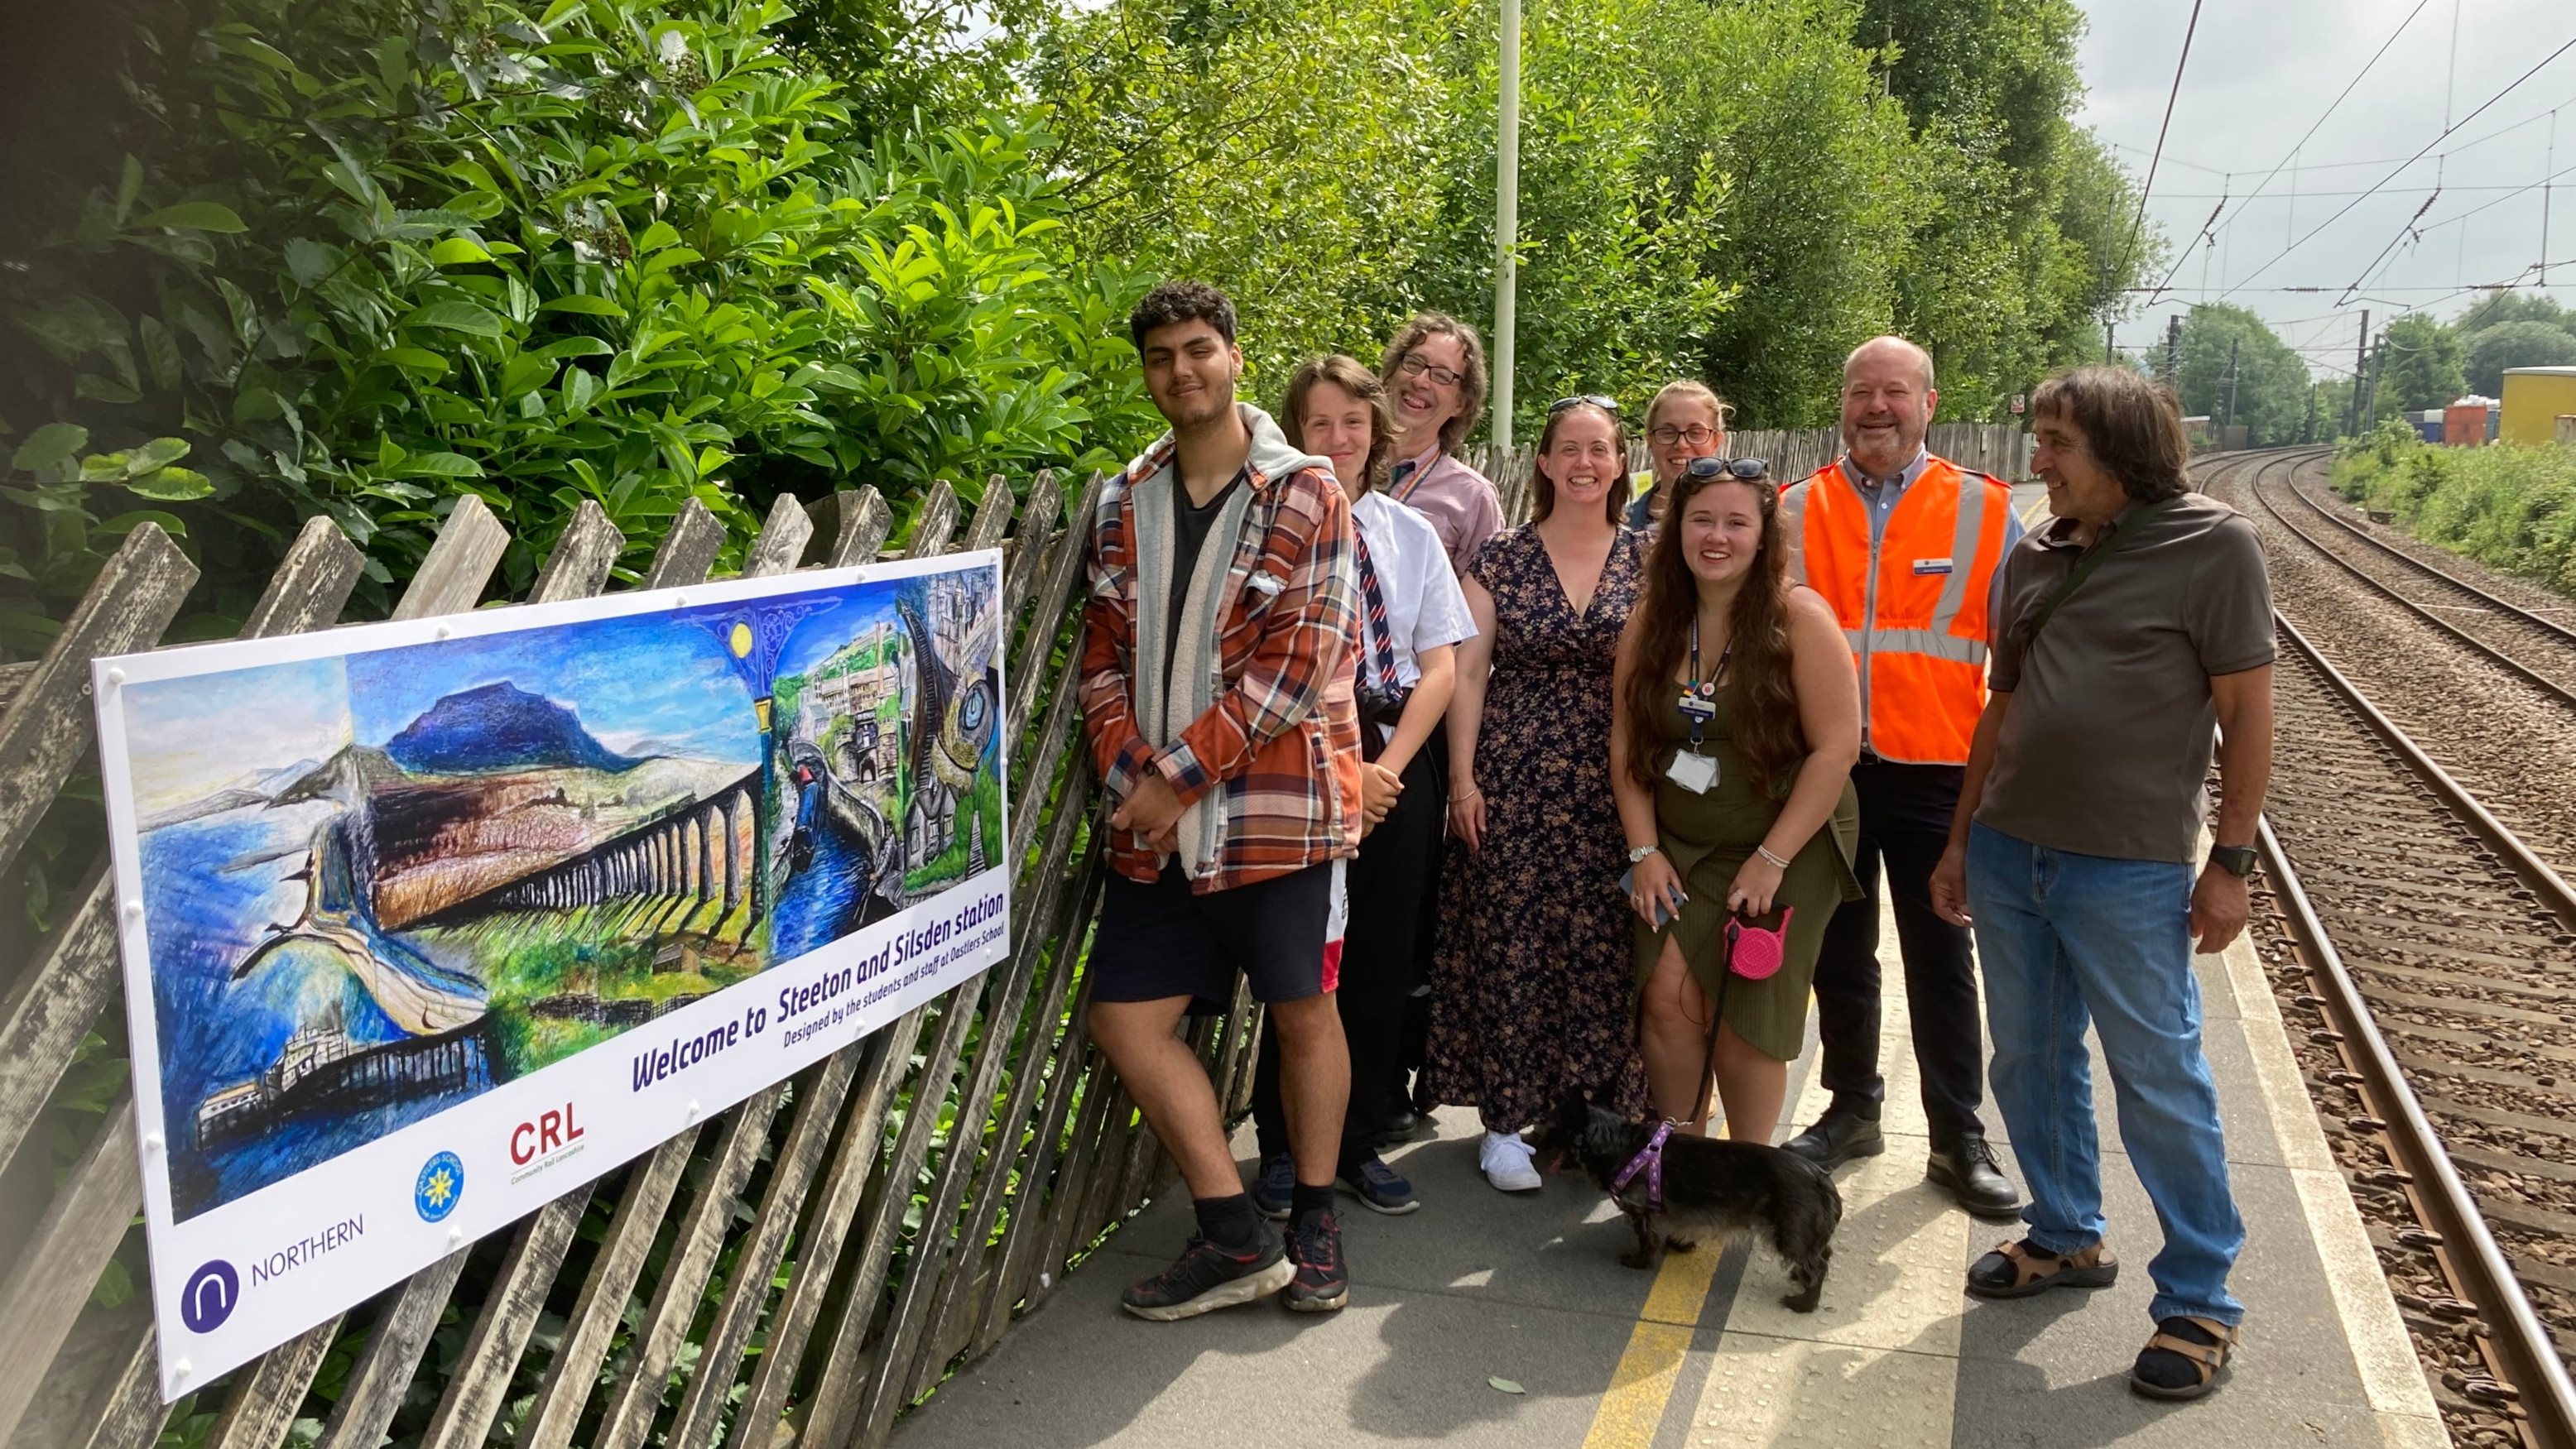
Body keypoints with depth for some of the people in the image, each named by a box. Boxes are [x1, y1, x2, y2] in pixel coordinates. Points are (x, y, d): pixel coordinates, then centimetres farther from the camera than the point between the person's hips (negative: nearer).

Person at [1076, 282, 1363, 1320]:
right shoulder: (1126, 504, 11)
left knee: (1303, 1011, 8)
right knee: (1125, 1017, 3)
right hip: (1153, 818, 5)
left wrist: (1182, 775, -15)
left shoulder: (1305, 493, -5)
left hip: (1277, 806, -5)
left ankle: (1315, 1225, 28)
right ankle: (1236, 1237, 16)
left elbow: (1303, 658, -13)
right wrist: (1128, 774, -7)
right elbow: (1105, 651, 10)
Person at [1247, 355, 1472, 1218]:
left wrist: (1387, 765, -7)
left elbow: (1440, 667, 5)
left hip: (1395, 766, 4)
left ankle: (1359, 1145, 23)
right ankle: (1282, 1151, 18)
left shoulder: (1411, 533, 9)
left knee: (1383, 965, 8)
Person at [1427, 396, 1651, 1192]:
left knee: (1604, 946, 2)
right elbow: (1468, 671, 2)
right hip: (1514, 782, -1)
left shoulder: (1647, 558, 6)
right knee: (1510, 944, 0)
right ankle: (1507, 1118, 12)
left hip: (1613, 786, 1)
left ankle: (1597, 1102, 18)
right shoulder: (1502, 558, 2)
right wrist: (1462, 779, -4)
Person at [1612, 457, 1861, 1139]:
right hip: (1677, 850, 3)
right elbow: (1626, 740, 4)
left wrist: (1772, 860, -15)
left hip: (1784, 852, -3)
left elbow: (1836, 747, -14)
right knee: (1669, 998, -9)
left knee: (1744, 1018, -1)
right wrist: (1644, 851, -3)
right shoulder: (1651, 620, 1)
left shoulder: (1799, 617, -12)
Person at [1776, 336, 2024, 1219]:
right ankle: (1852, 1111, 29)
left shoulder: (1987, 513, 0)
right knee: (1838, 955, 13)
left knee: (1942, 962, 7)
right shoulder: (1796, 511, 4)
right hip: (1822, 771, 2)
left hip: (1934, 774, -2)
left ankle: (1960, 1139, 19)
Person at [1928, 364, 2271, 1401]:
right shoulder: (2036, 557, 9)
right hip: (2008, 855, 6)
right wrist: (1961, 837, 16)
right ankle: (2067, 1237, 33)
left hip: (2129, 871, -6)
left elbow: (2246, 714, -7)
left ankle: (2199, 1300, 17)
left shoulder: (2213, 546, -7)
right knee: (2031, 1063, 14)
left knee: (2158, 1083, 2)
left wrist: (2231, 861, -8)